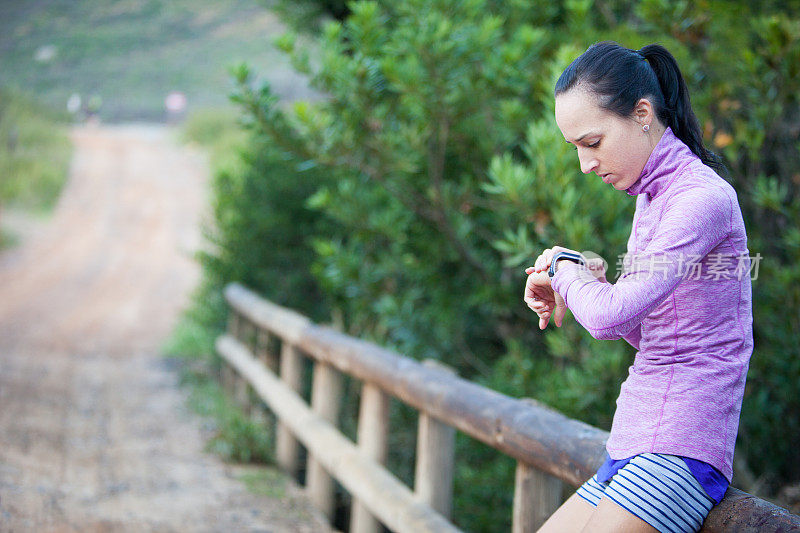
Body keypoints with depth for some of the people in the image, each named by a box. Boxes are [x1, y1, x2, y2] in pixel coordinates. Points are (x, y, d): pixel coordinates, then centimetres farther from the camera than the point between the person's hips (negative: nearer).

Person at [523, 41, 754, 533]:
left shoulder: (705, 198, -14)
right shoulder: (653, 197, 15)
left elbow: (610, 314, -23)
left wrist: (566, 269, -2)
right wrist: (569, 289, 5)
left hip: (678, 449, -9)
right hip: (631, 454, 9)